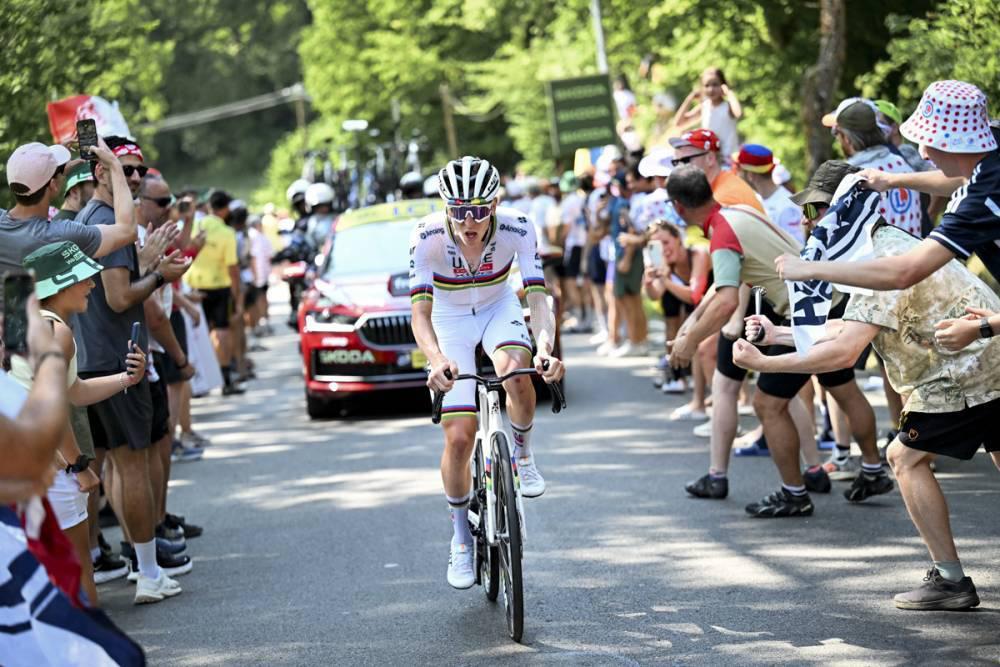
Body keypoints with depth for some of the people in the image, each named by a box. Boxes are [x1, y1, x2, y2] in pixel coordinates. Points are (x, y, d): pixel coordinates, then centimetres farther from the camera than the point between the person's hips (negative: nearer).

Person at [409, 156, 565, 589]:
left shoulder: (517, 229, -27)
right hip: (450, 320, 0)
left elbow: (537, 298, -31)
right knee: (459, 437, -9)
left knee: (516, 371, -35)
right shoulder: (428, 237, -30)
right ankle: (461, 537, 13)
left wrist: (545, 348, -50)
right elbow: (420, 312, -33)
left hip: (499, 309, 0)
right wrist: (436, 359, -52)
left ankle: (523, 457, -5)